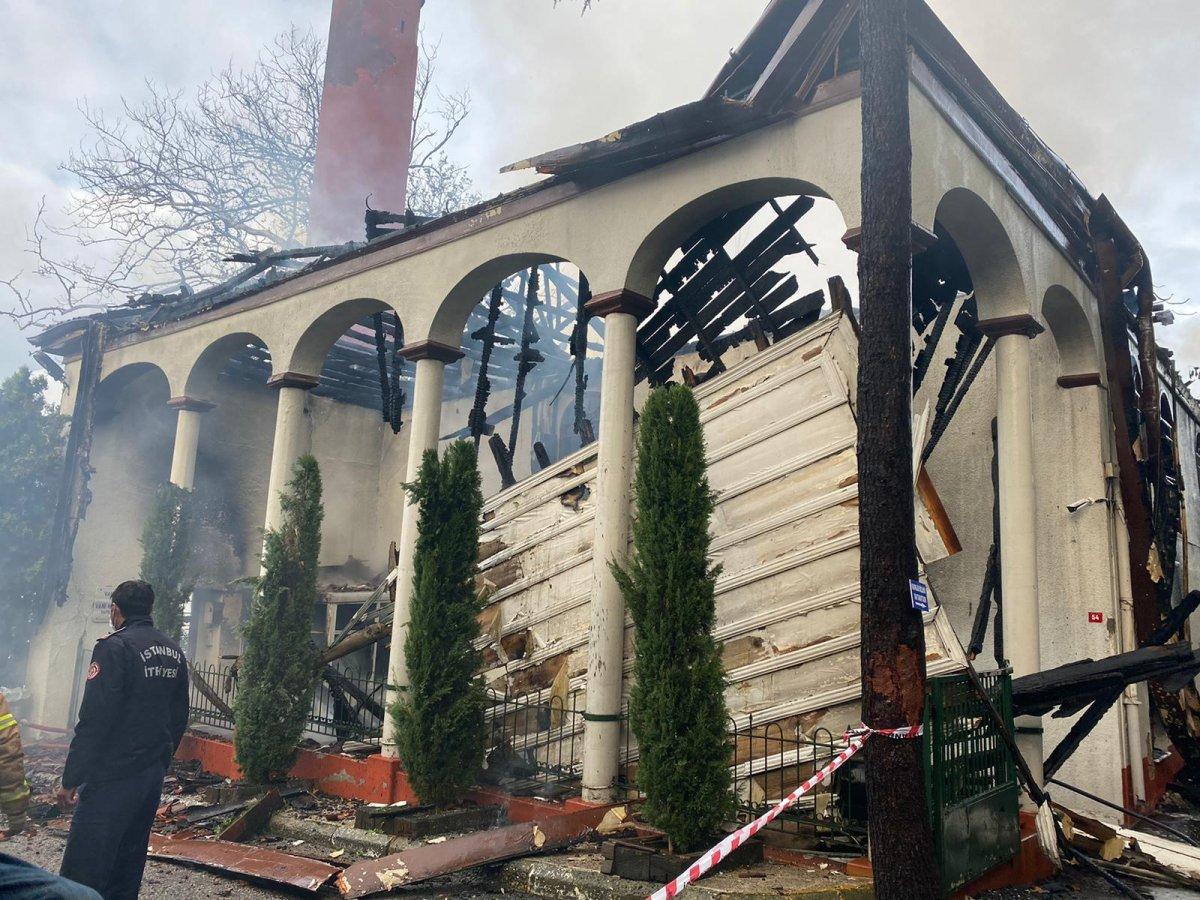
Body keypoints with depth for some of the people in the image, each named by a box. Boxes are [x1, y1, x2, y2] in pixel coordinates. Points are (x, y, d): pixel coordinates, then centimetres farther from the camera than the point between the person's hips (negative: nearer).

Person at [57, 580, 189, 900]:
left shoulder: (115, 648, -13)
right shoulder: (173, 651, 11)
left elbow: (94, 720, -18)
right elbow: (178, 719, 16)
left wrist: (71, 778, -13)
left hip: (113, 777, -8)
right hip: (154, 775, 8)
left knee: (84, 869, -5)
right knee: (128, 861, 17)